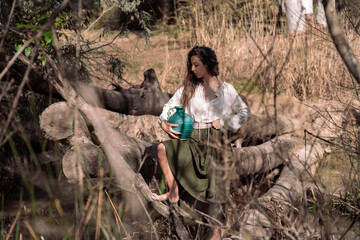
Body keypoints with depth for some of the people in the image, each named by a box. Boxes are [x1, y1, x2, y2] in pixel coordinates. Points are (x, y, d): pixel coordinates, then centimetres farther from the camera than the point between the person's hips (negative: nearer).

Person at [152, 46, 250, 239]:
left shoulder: (226, 89, 3)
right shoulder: (189, 86, 12)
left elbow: (244, 113, 4)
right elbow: (171, 105, 10)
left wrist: (223, 122, -10)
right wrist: (164, 123, -10)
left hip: (213, 139, -3)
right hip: (192, 139, 3)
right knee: (163, 148, -25)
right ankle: (173, 193, -14)